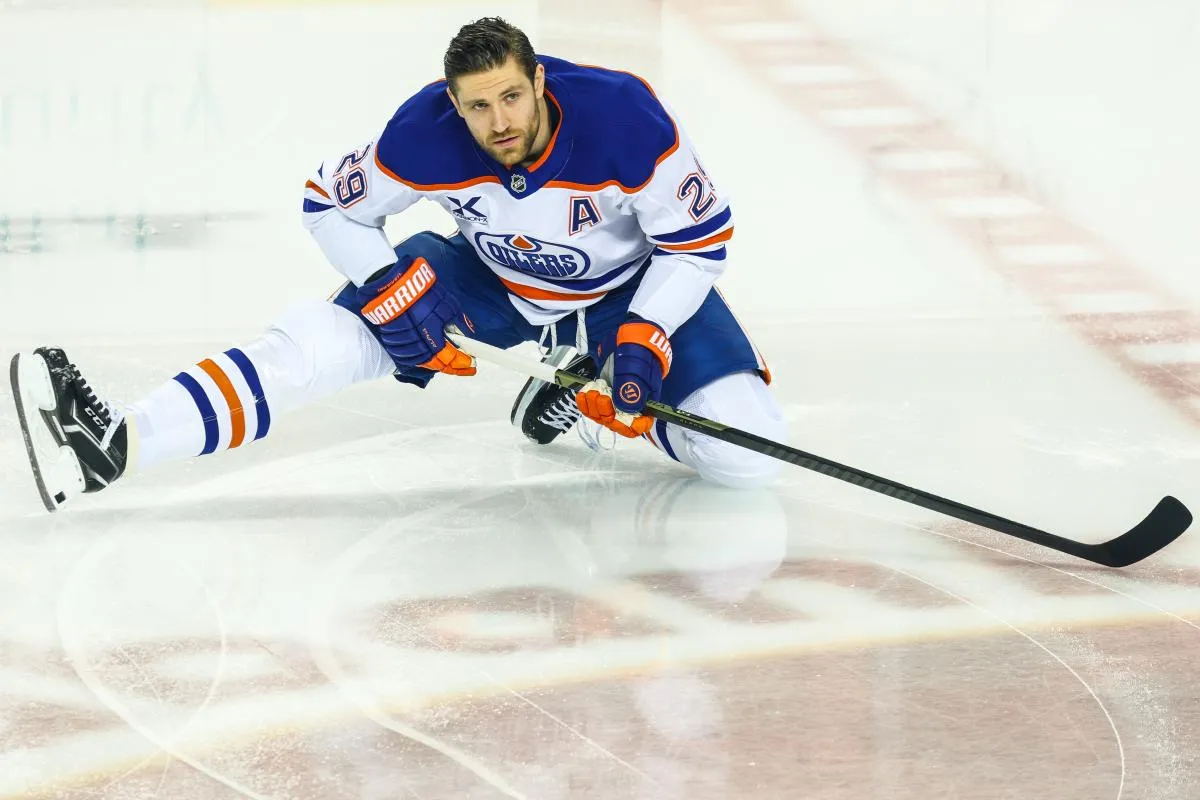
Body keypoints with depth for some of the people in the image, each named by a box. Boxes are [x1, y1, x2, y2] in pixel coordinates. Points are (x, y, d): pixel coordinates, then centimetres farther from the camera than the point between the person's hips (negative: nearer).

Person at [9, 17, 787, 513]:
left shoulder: (624, 118, -34)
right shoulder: (427, 134, -27)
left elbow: (699, 241, -21)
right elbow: (333, 205, -10)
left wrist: (642, 345, -29)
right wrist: (399, 299, -21)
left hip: (632, 284, -1)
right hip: (494, 280, 1)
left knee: (746, 451, -20)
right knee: (336, 331, -20)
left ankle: (592, 386, 7)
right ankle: (115, 443, -32)